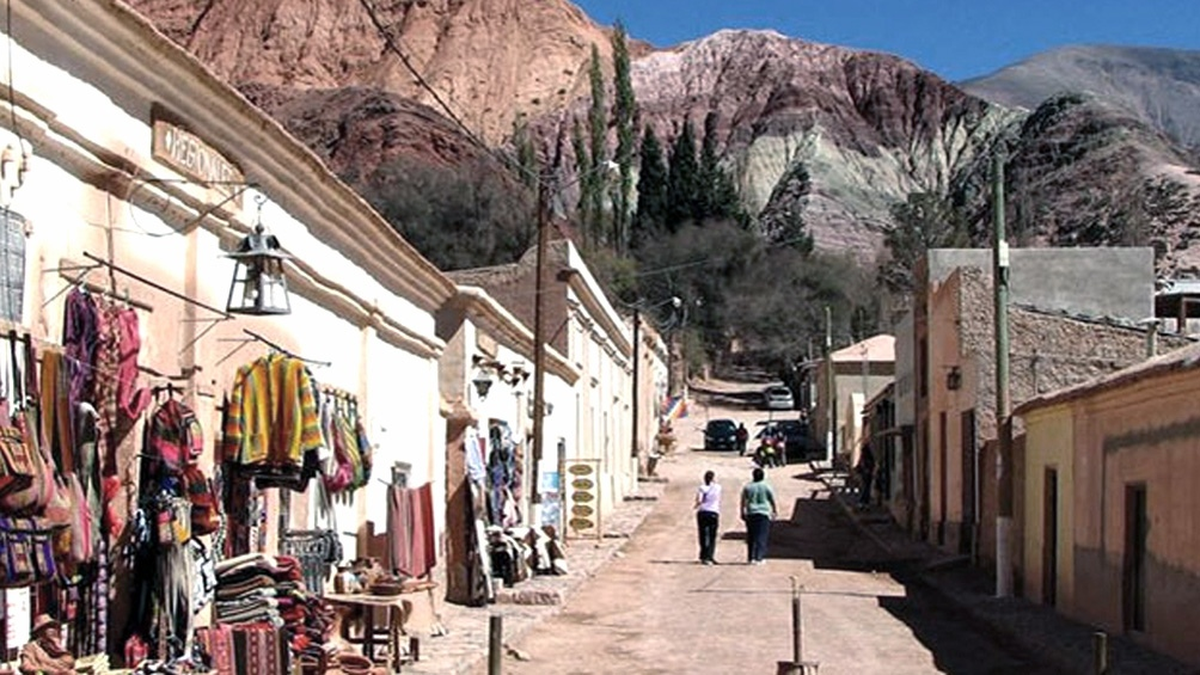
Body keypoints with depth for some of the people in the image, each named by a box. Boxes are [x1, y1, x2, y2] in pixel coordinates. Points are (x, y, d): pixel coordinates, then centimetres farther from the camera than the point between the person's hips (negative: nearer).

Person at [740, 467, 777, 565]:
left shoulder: (747, 487, 2)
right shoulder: (767, 487, -3)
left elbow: (743, 501, 3)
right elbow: (772, 501, 3)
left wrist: (742, 513, 12)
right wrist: (774, 512, 16)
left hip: (750, 514, 2)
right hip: (764, 513, -2)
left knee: (751, 537, 9)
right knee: (761, 537, -1)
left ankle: (750, 558, 10)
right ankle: (759, 558, -7)